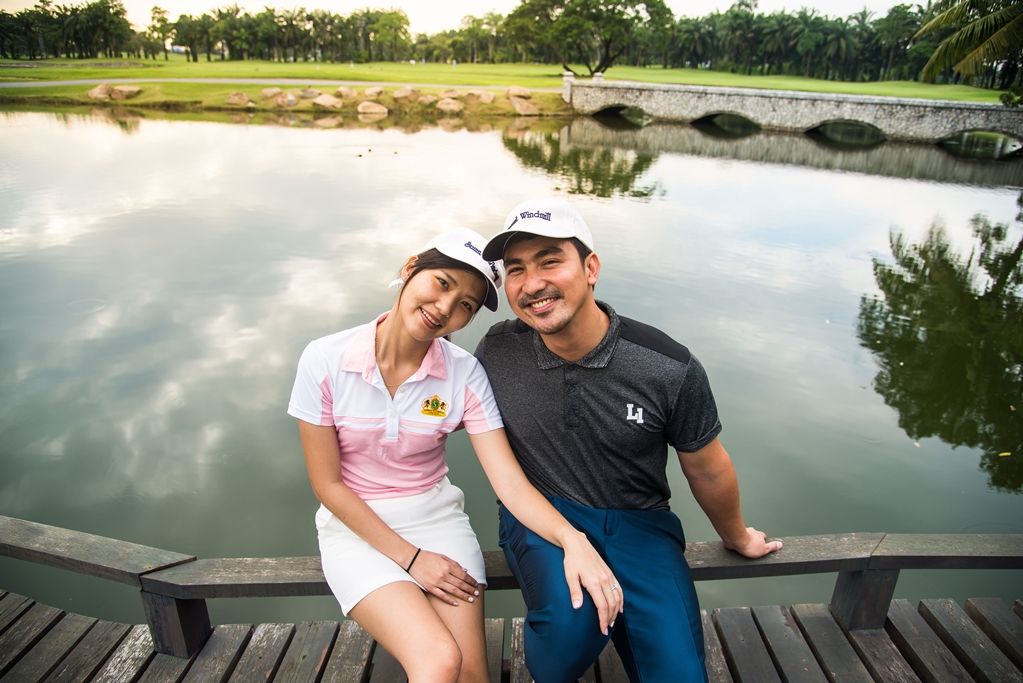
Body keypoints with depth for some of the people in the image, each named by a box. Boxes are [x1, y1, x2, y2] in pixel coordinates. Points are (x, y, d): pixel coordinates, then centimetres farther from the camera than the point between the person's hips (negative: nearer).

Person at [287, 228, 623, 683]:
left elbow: (511, 483, -16)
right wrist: (410, 557, -13)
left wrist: (573, 540, -35)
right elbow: (328, 484, -10)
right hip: (357, 527, -2)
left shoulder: (465, 374, -11)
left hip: (438, 518, 2)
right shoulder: (324, 361, -15)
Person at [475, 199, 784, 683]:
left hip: (637, 521, 1)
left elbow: (707, 470, 4)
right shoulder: (497, 351, -11)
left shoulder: (670, 369, -15)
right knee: (570, 620, -30)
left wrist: (736, 537, 18)